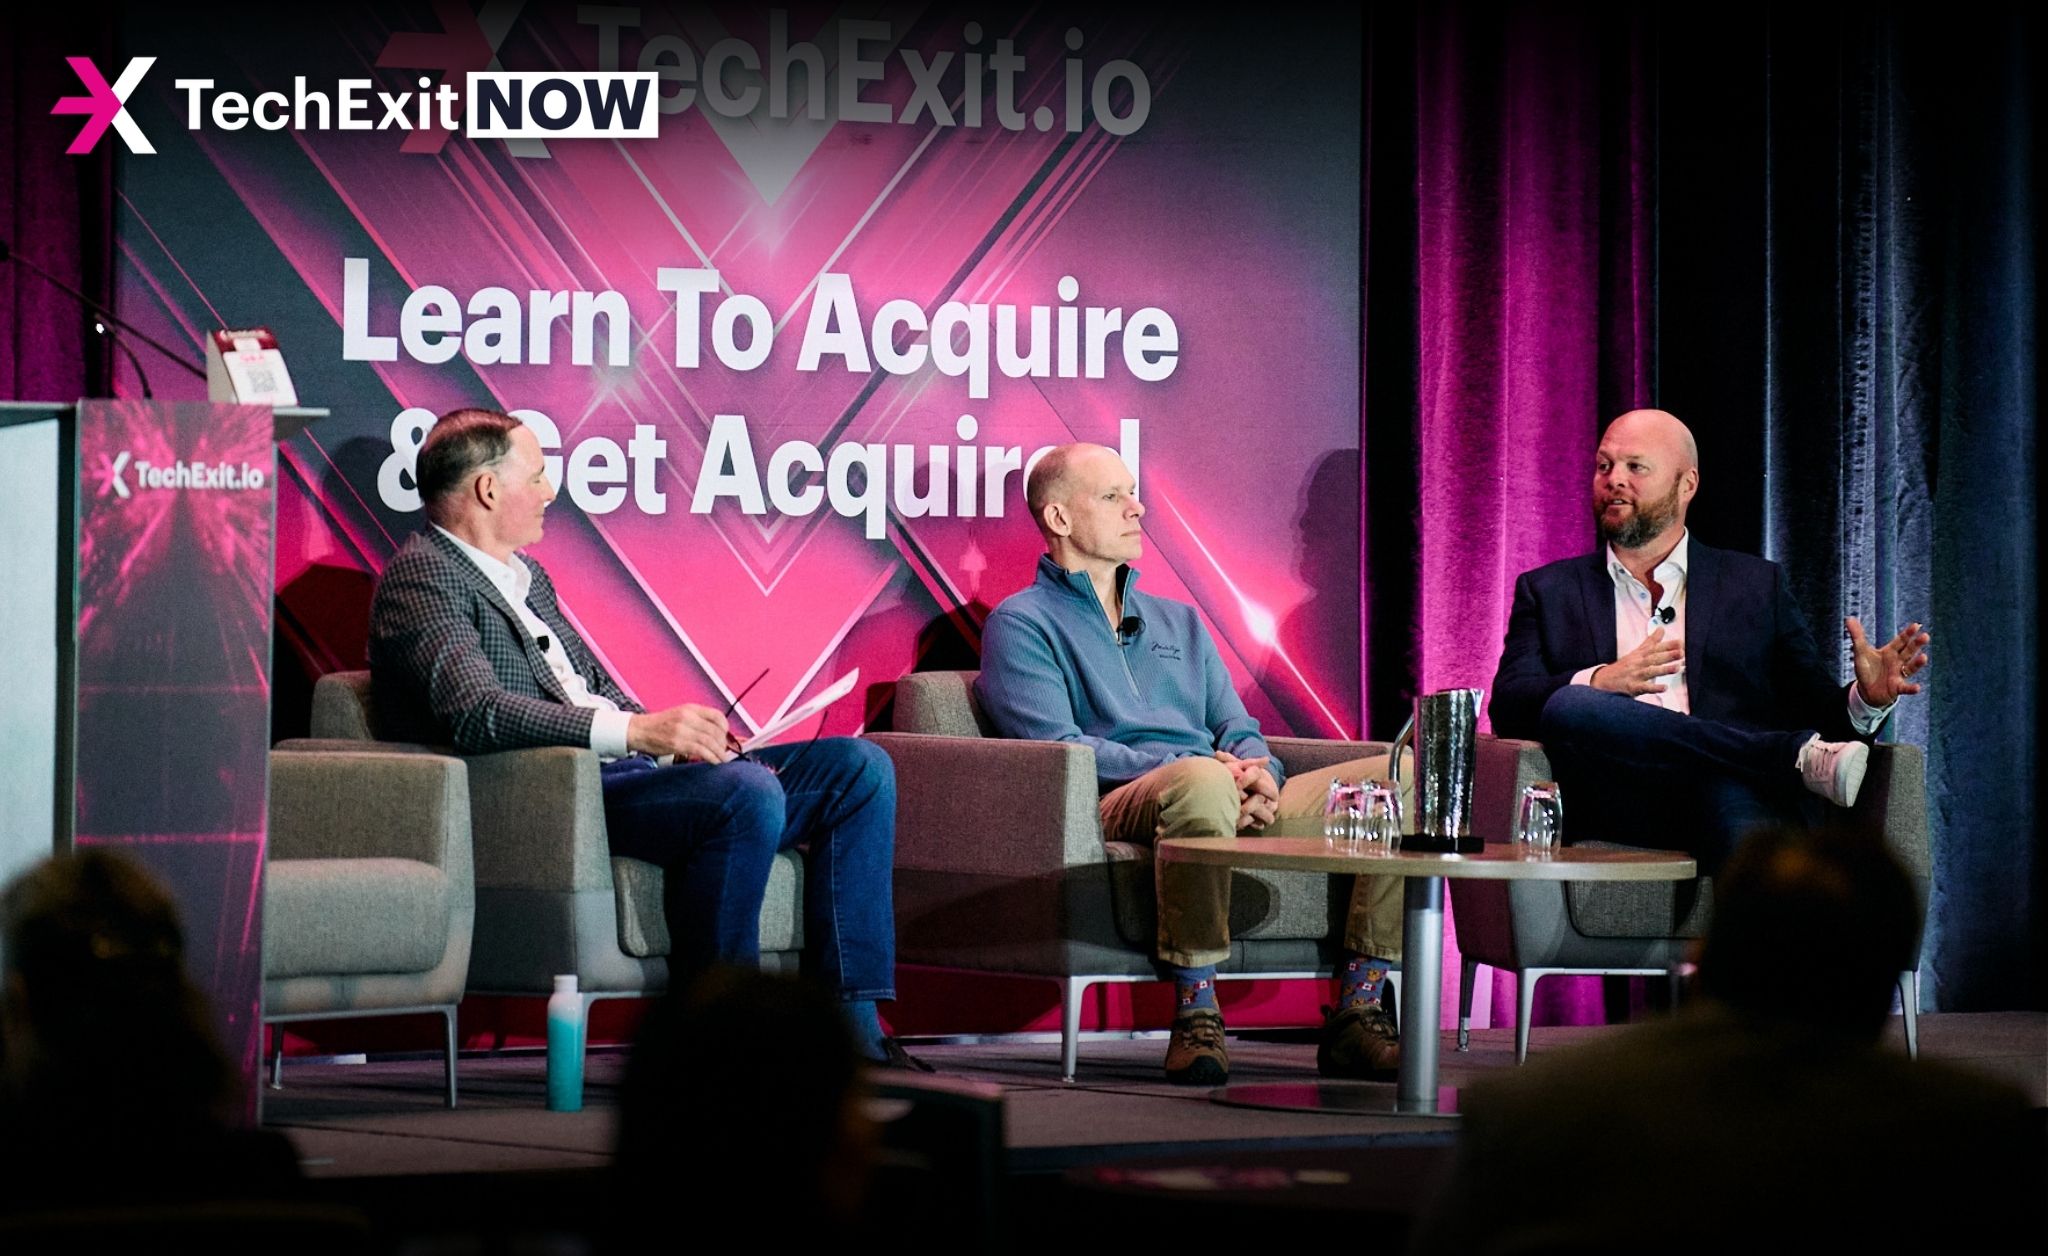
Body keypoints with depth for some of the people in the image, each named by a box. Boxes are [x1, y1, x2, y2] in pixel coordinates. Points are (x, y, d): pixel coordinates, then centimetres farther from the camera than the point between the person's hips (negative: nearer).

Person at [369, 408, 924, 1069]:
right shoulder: (422, 575, -6)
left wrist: (679, 735, 5)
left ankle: (852, 1024, -7)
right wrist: (636, 732, -29)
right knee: (747, 791, -33)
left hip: (622, 769, 10)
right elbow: (476, 715, -22)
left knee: (859, 768, 0)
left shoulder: (527, 576, 26)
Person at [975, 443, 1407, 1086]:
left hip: (1235, 806, 7)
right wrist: (1194, 767, -17)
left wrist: (1260, 774, -5)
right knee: (1200, 780, -43)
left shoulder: (1178, 622, 32)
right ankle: (1195, 1015, -33)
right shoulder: (1021, 623, 11)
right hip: (1118, 811, -7)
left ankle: (1359, 1010, -19)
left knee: (1402, 775, -13)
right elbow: (1055, 746, -6)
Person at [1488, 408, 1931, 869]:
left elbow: (1819, 711, 18)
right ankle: (1799, 758, -28)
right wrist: (1598, 683, -11)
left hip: (1731, 789, -1)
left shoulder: (1757, 585, 24)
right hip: (1618, 806, 2)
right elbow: (1507, 706, 9)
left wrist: (1865, 700, -6)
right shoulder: (1547, 591, 24)